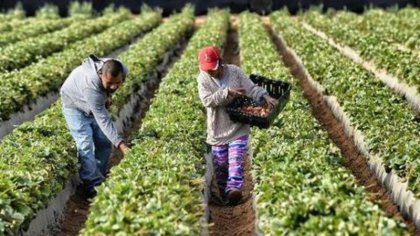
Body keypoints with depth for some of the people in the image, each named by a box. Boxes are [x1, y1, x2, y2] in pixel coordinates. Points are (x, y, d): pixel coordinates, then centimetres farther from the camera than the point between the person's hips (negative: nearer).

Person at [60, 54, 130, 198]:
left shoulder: (122, 71, -28)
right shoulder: (91, 86, -45)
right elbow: (103, 120, -44)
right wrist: (121, 145, -50)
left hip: (96, 104, 6)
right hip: (75, 104, -6)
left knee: (105, 142, 5)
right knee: (86, 145, -17)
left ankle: (100, 179, 19)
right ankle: (93, 185, -13)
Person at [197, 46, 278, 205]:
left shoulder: (235, 72, -6)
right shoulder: (203, 79, -7)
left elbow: (251, 88, -7)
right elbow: (207, 100, -20)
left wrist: (266, 96, -26)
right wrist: (227, 92, -28)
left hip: (238, 128, -1)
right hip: (218, 130, 2)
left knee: (236, 161, -17)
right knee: (220, 165, 11)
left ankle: (234, 189, -28)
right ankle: (224, 193, 27)